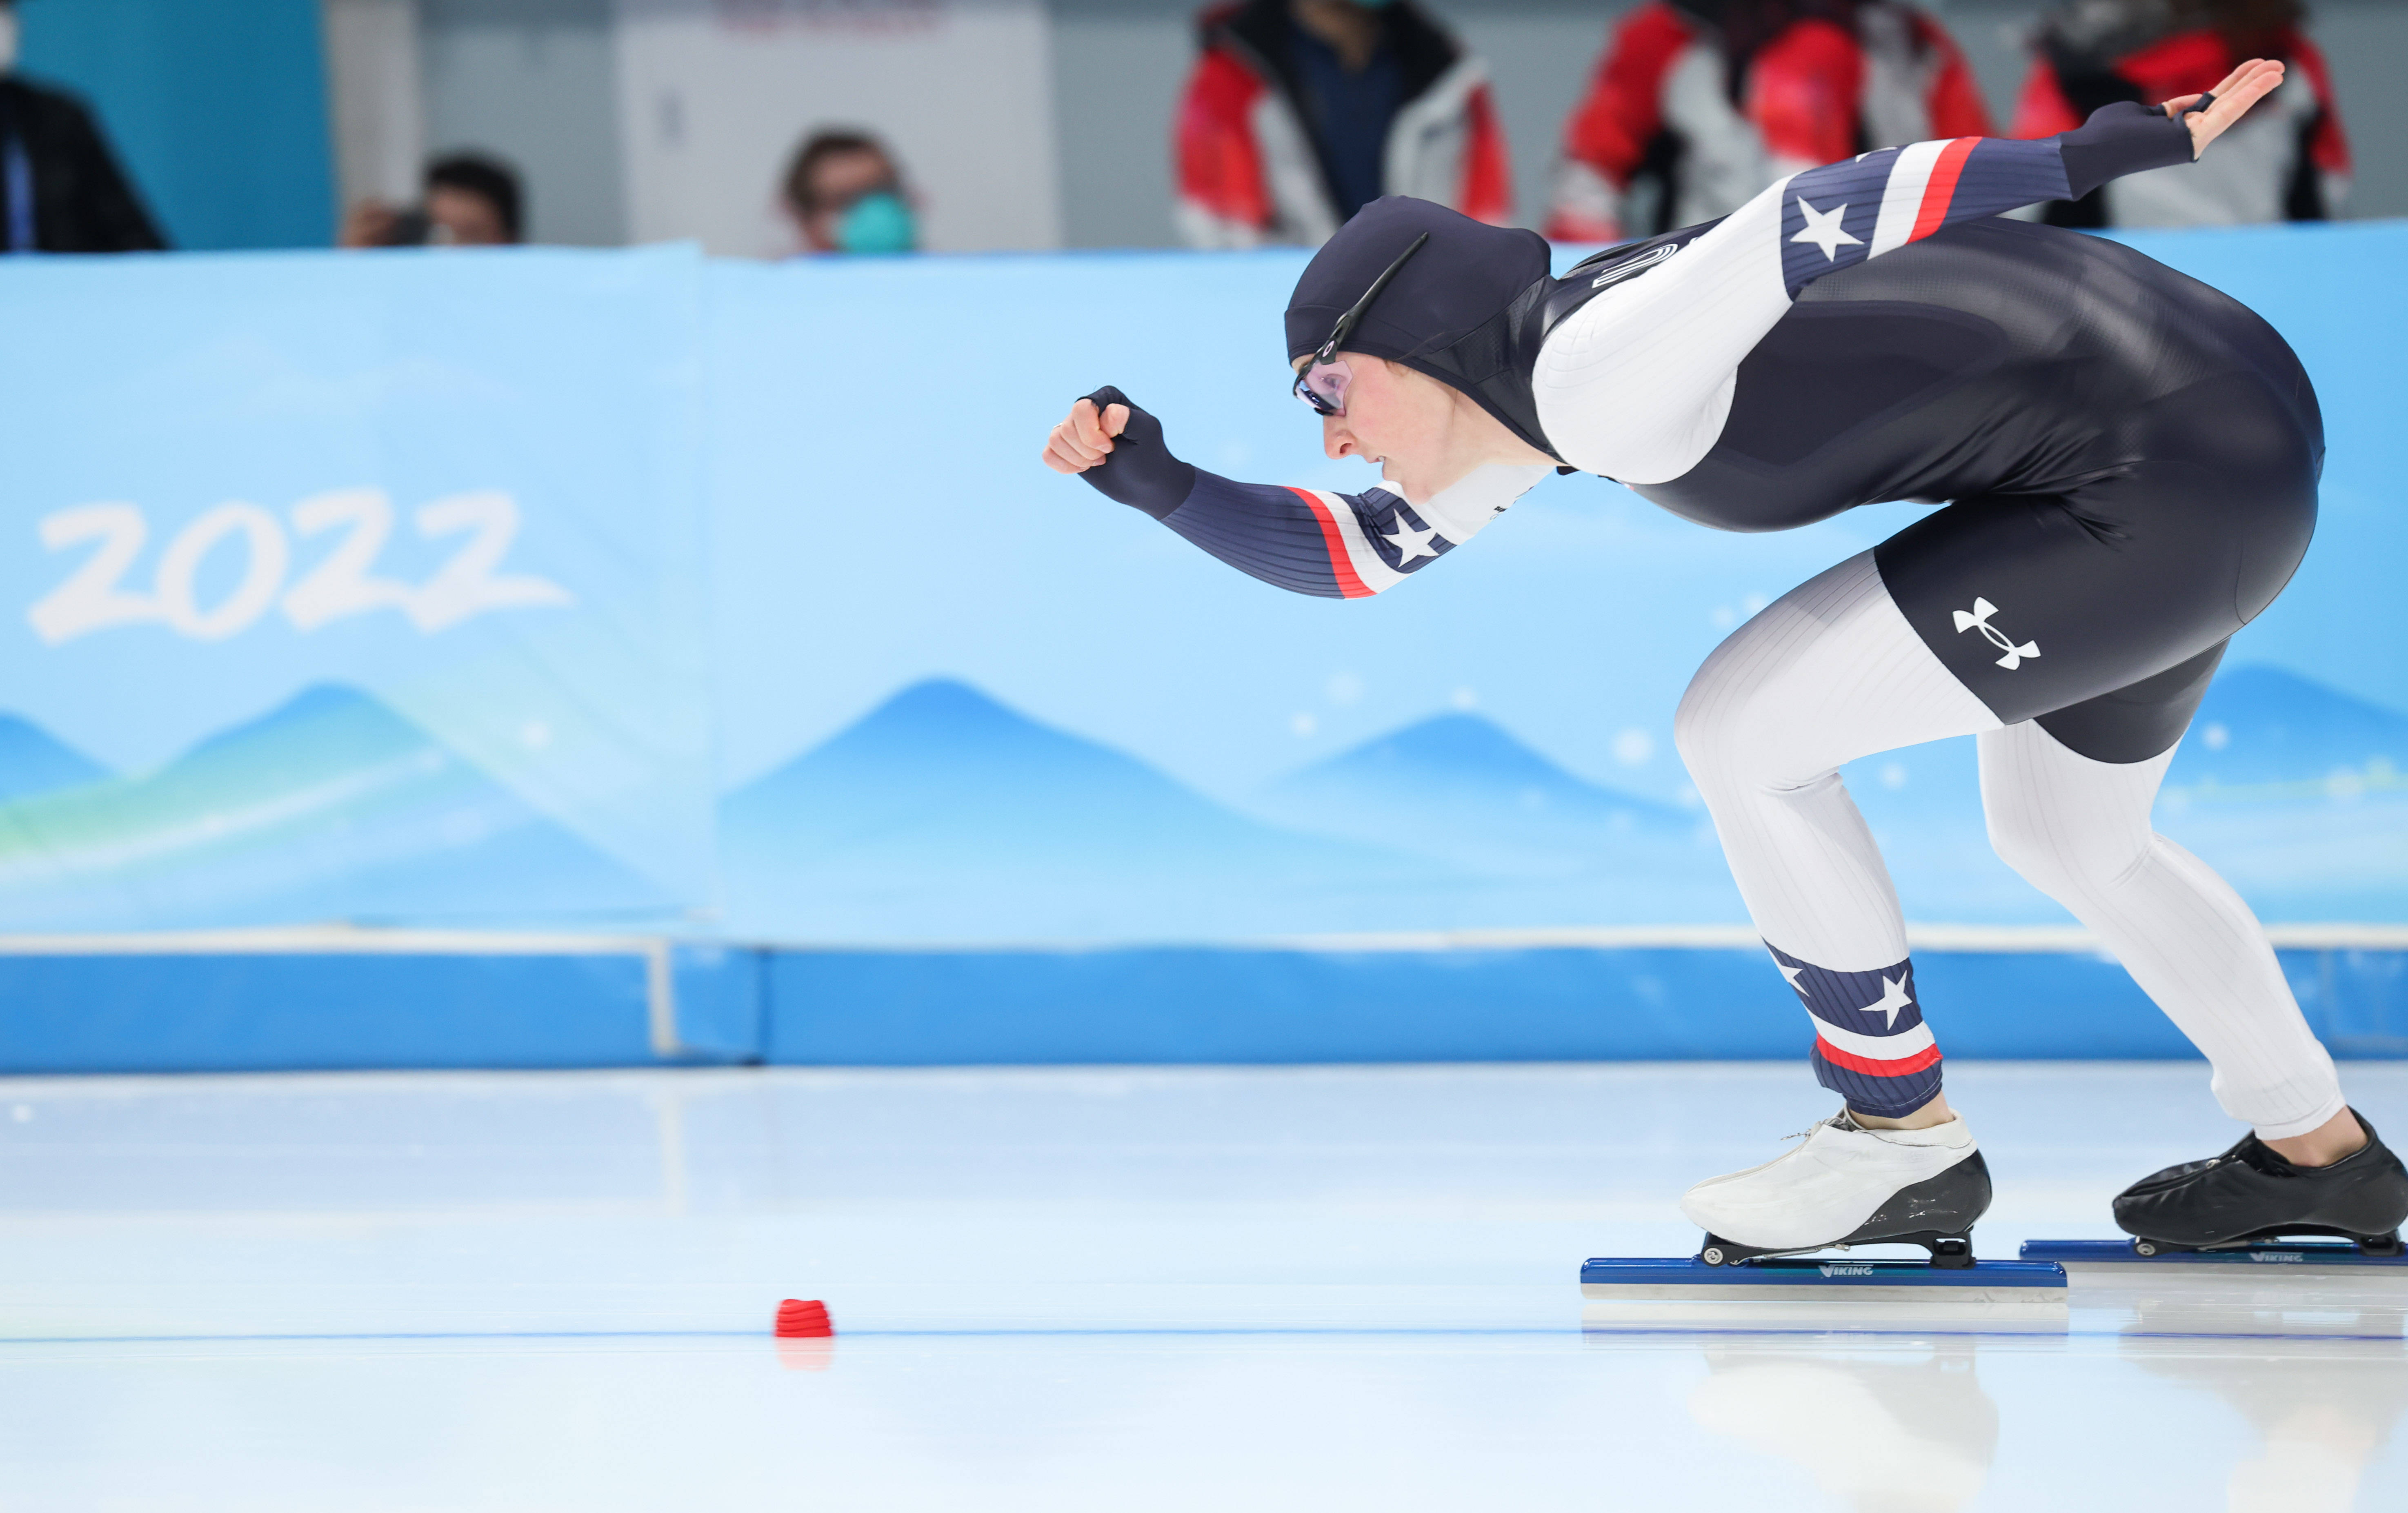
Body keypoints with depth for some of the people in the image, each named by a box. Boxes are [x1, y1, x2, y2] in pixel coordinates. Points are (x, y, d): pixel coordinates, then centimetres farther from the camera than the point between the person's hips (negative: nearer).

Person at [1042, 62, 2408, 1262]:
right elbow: (1353, 554, 22)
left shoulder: (1593, 376, -15)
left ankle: (1906, 1138, 8)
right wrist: (1158, 484, 10)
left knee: (1741, 731, -5)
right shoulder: (1548, 383, 13)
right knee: (2060, 834, 30)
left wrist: (2117, 148, -22)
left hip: (2184, 488, -10)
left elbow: (1833, 213, -20)